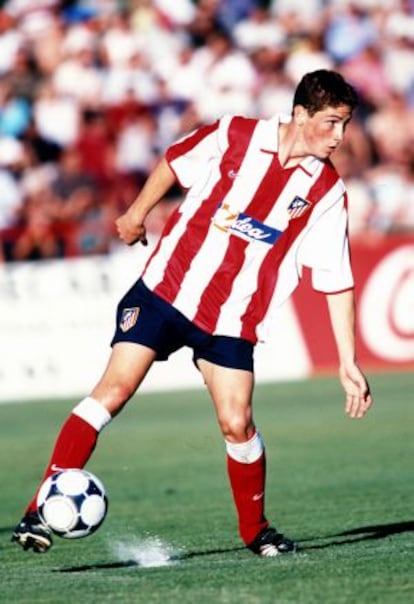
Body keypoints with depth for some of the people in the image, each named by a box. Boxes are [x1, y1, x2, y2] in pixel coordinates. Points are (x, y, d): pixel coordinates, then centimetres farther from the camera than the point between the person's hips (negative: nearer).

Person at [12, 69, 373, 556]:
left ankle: (256, 531, 16)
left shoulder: (326, 191, -4)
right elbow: (174, 162, 12)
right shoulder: (234, 136, -8)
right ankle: (42, 512, -11)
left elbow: (337, 282, 0)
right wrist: (138, 213, 22)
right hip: (168, 290, -1)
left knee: (236, 424, -9)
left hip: (232, 322, 1)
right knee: (113, 390, -12)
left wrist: (348, 362, -3)